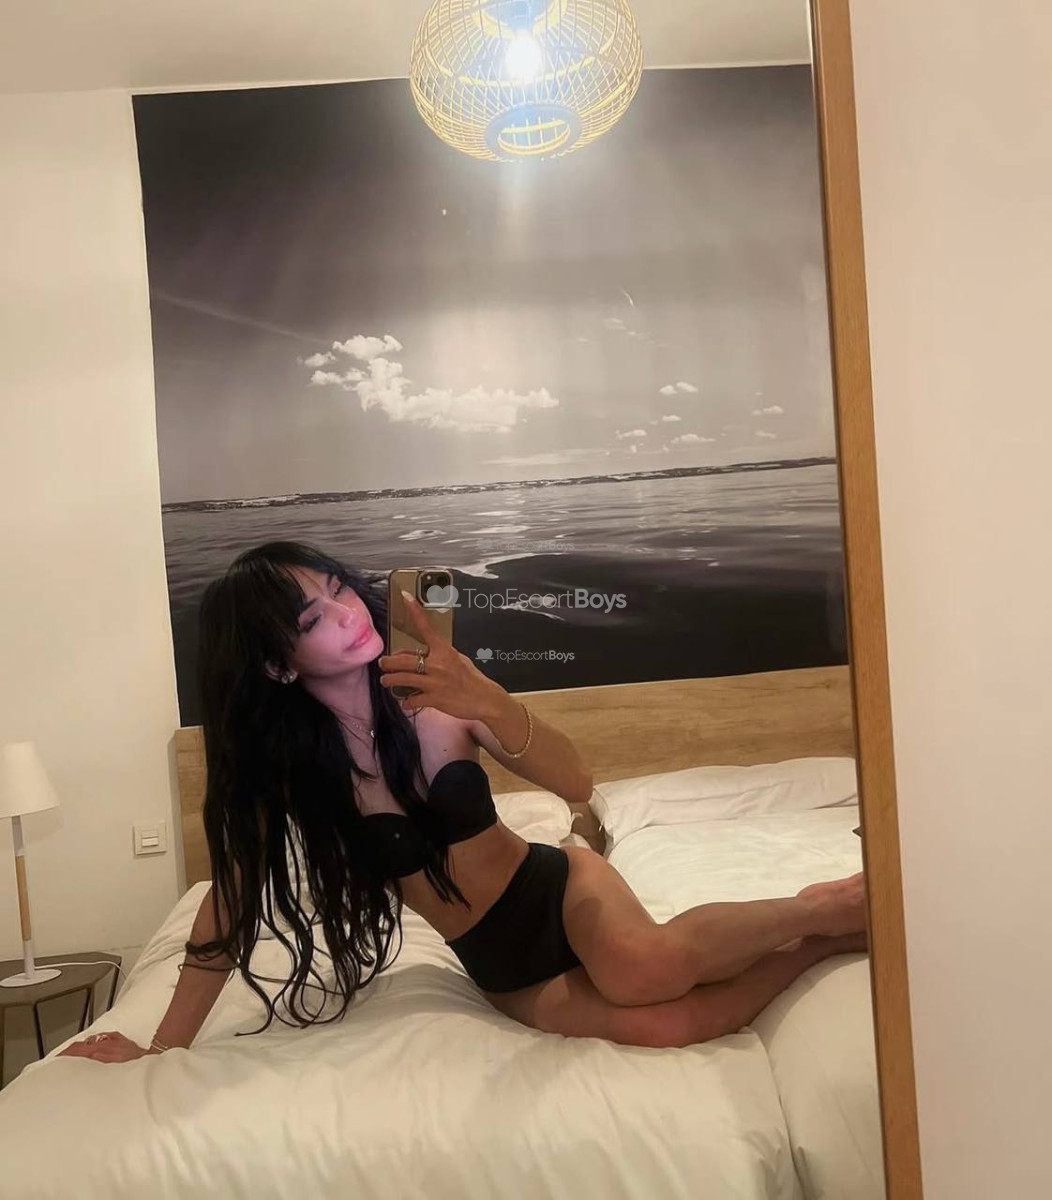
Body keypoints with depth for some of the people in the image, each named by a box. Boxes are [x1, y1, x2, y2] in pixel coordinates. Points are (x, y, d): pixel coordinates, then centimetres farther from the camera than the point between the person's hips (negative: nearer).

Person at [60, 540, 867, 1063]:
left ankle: (820, 909, -6)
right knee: (664, 1024, -27)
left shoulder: (431, 696, -15)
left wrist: (489, 706, -39)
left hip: (558, 888, -1)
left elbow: (578, 786, -20)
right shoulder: (276, 758, -12)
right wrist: (163, 1047, -4)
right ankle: (820, 943, 1)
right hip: (503, 968, 1)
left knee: (646, 967, -36)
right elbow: (233, 898, -5)